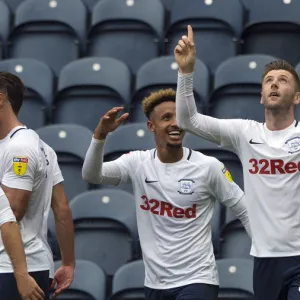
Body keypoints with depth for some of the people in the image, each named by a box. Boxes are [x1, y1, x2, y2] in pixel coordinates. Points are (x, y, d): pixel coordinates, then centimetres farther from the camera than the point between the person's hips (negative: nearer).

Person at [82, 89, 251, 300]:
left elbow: (245, 210, 0)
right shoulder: (137, 163, 0)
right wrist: (100, 134, -26)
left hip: (197, 281, -4)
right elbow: (91, 175, -11)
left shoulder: (208, 167, -6)